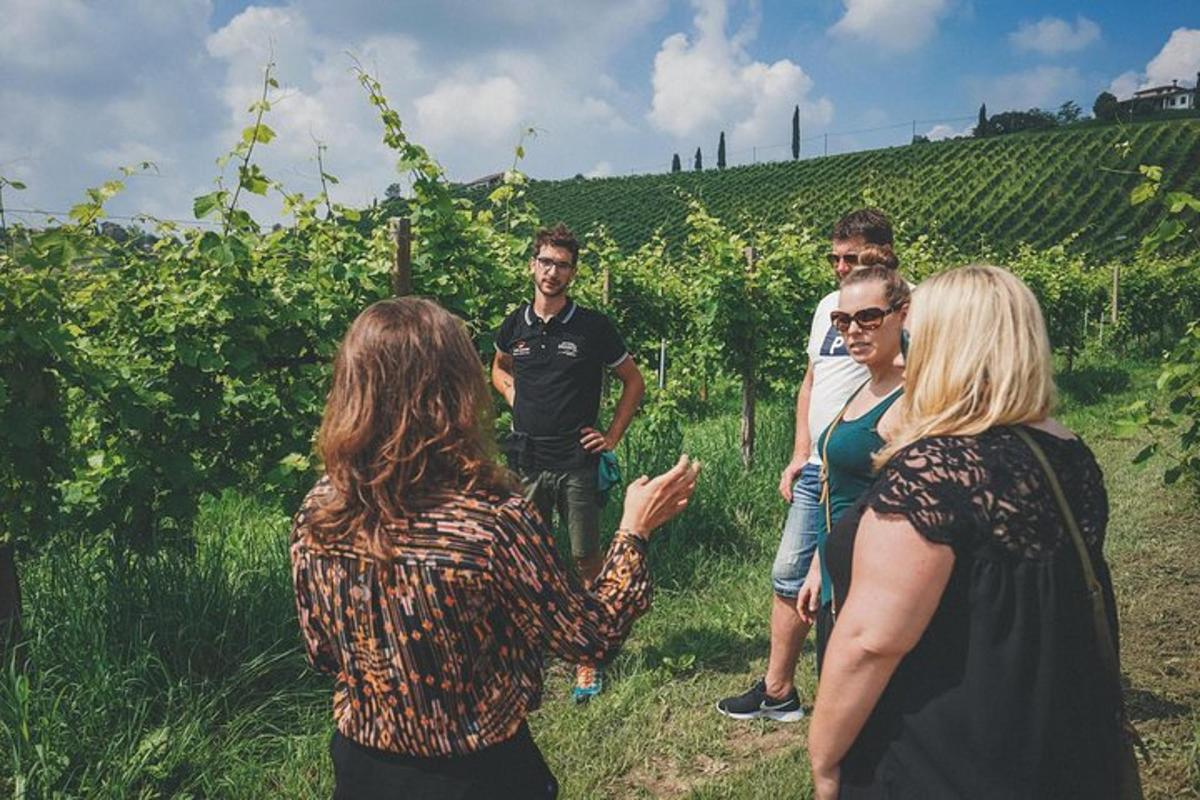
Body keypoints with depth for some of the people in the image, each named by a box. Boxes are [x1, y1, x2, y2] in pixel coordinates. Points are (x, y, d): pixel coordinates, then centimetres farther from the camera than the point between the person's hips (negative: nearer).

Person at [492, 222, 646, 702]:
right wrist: (514, 399, 8)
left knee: (586, 561, 3)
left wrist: (613, 436, -1)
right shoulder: (514, 326, 4)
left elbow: (633, 382, 6)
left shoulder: (593, 328, -5)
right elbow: (499, 368, 26)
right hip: (526, 460, 3)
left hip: (577, 460, -3)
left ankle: (589, 658, 15)